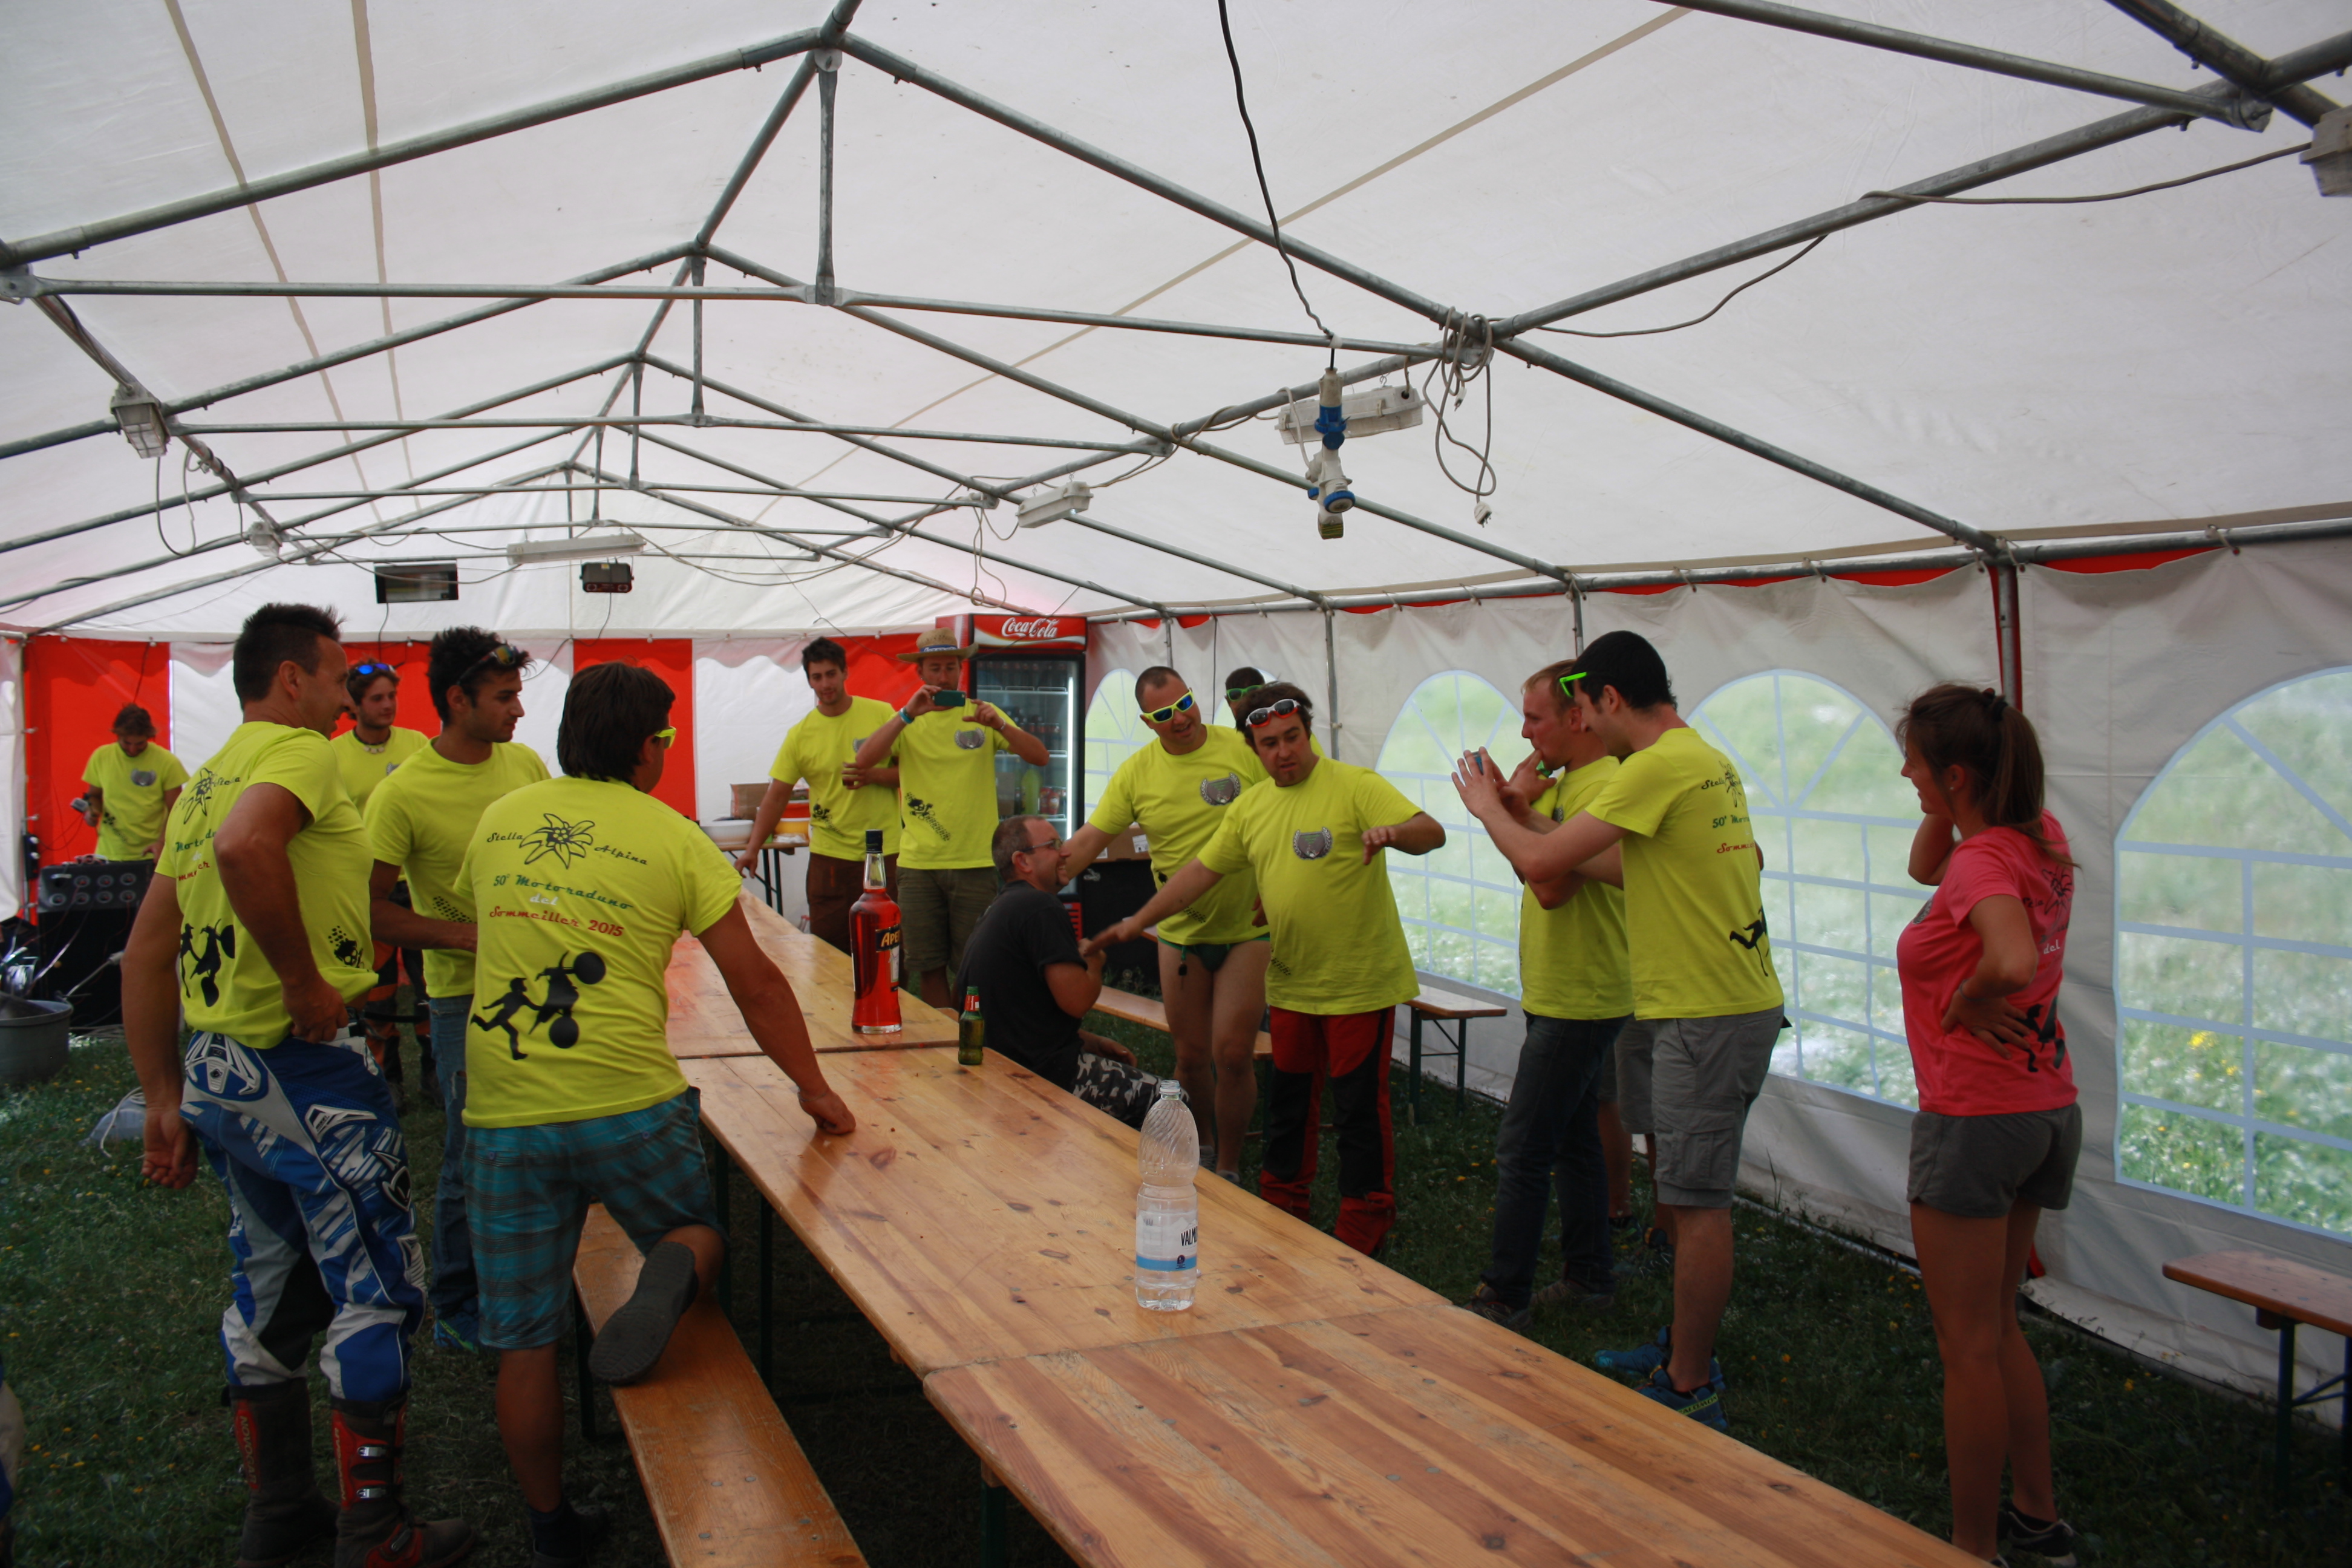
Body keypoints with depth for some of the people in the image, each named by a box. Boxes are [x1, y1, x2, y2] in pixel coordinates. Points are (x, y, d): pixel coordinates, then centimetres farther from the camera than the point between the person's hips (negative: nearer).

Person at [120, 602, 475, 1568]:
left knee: (271, 1287, 20)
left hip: (216, 1069, 9)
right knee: (377, 1289, 2)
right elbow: (246, 847, -34)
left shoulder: (205, 781, 16)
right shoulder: (298, 751, -11)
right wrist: (304, 979, -22)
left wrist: (166, 1099, 17)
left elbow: (146, 953, 15)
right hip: (305, 1069, -9)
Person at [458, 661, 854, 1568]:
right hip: (631, 1105, -2)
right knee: (697, 1231, 23)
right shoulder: (672, 838, -2)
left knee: (523, 1341, 13)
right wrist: (813, 1087, 7)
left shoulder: (498, 821, 7)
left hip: (503, 1113, 3)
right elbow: (753, 983, -2)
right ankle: (671, 1276, -11)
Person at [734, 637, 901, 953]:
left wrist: (873, 776, -16)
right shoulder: (800, 734, 2)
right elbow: (776, 797, 2)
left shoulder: (882, 714, 0)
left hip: (885, 852, -1)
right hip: (830, 856, 1)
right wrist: (752, 849, -7)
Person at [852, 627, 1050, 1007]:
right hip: (918, 862, 1)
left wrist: (999, 726, -21)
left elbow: (1041, 758, -4)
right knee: (929, 966, 7)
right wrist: (907, 715, -18)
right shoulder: (906, 722, 6)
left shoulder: (982, 714, 5)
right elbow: (863, 761, -10)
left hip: (977, 862, -1)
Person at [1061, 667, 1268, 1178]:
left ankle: (1228, 1169, 12)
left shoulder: (1246, 750, -8)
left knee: (1233, 1055, -7)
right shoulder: (1137, 772, -1)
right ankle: (1205, 1145, 37)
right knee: (1191, 1057, 11)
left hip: (1248, 929, -3)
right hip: (1181, 933, 3)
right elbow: (1091, 839, -1)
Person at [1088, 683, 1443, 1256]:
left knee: (1359, 1110, 1)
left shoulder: (1354, 785, -11)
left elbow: (1432, 832, -21)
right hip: (1292, 983, 6)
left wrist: (1392, 831, -43)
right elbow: (1200, 871, 12)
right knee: (1288, 1101, 16)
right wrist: (1134, 924, 9)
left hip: (1361, 981, -6)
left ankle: (1362, 1239, 14)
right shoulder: (1250, 808, 8)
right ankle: (1282, 1214, 32)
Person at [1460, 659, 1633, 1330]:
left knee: (1522, 1152, -6)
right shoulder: (1566, 783, 12)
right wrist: (1510, 804, 3)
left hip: (1576, 1004, -10)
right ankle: (1589, 1279, 27)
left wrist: (1517, 807, -18)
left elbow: (1551, 886, -27)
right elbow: (1535, 870, 16)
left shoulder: (1606, 786, -20)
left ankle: (1504, 1299, 1)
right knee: (1573, 1142, 17)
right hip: (1564, 994, 10)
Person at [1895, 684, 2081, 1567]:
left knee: (1969, 1349, 3)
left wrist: (1966, 1002, -20)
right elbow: (1926, 869, 21)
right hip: (2049, 1114, 9)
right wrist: (1945, 811, 4)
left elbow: (2014, 964, -40)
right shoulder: (2041, 837, 5)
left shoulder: (1983, 860, -20)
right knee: (1996, 1328, 23)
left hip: (1973, 1122, -9)